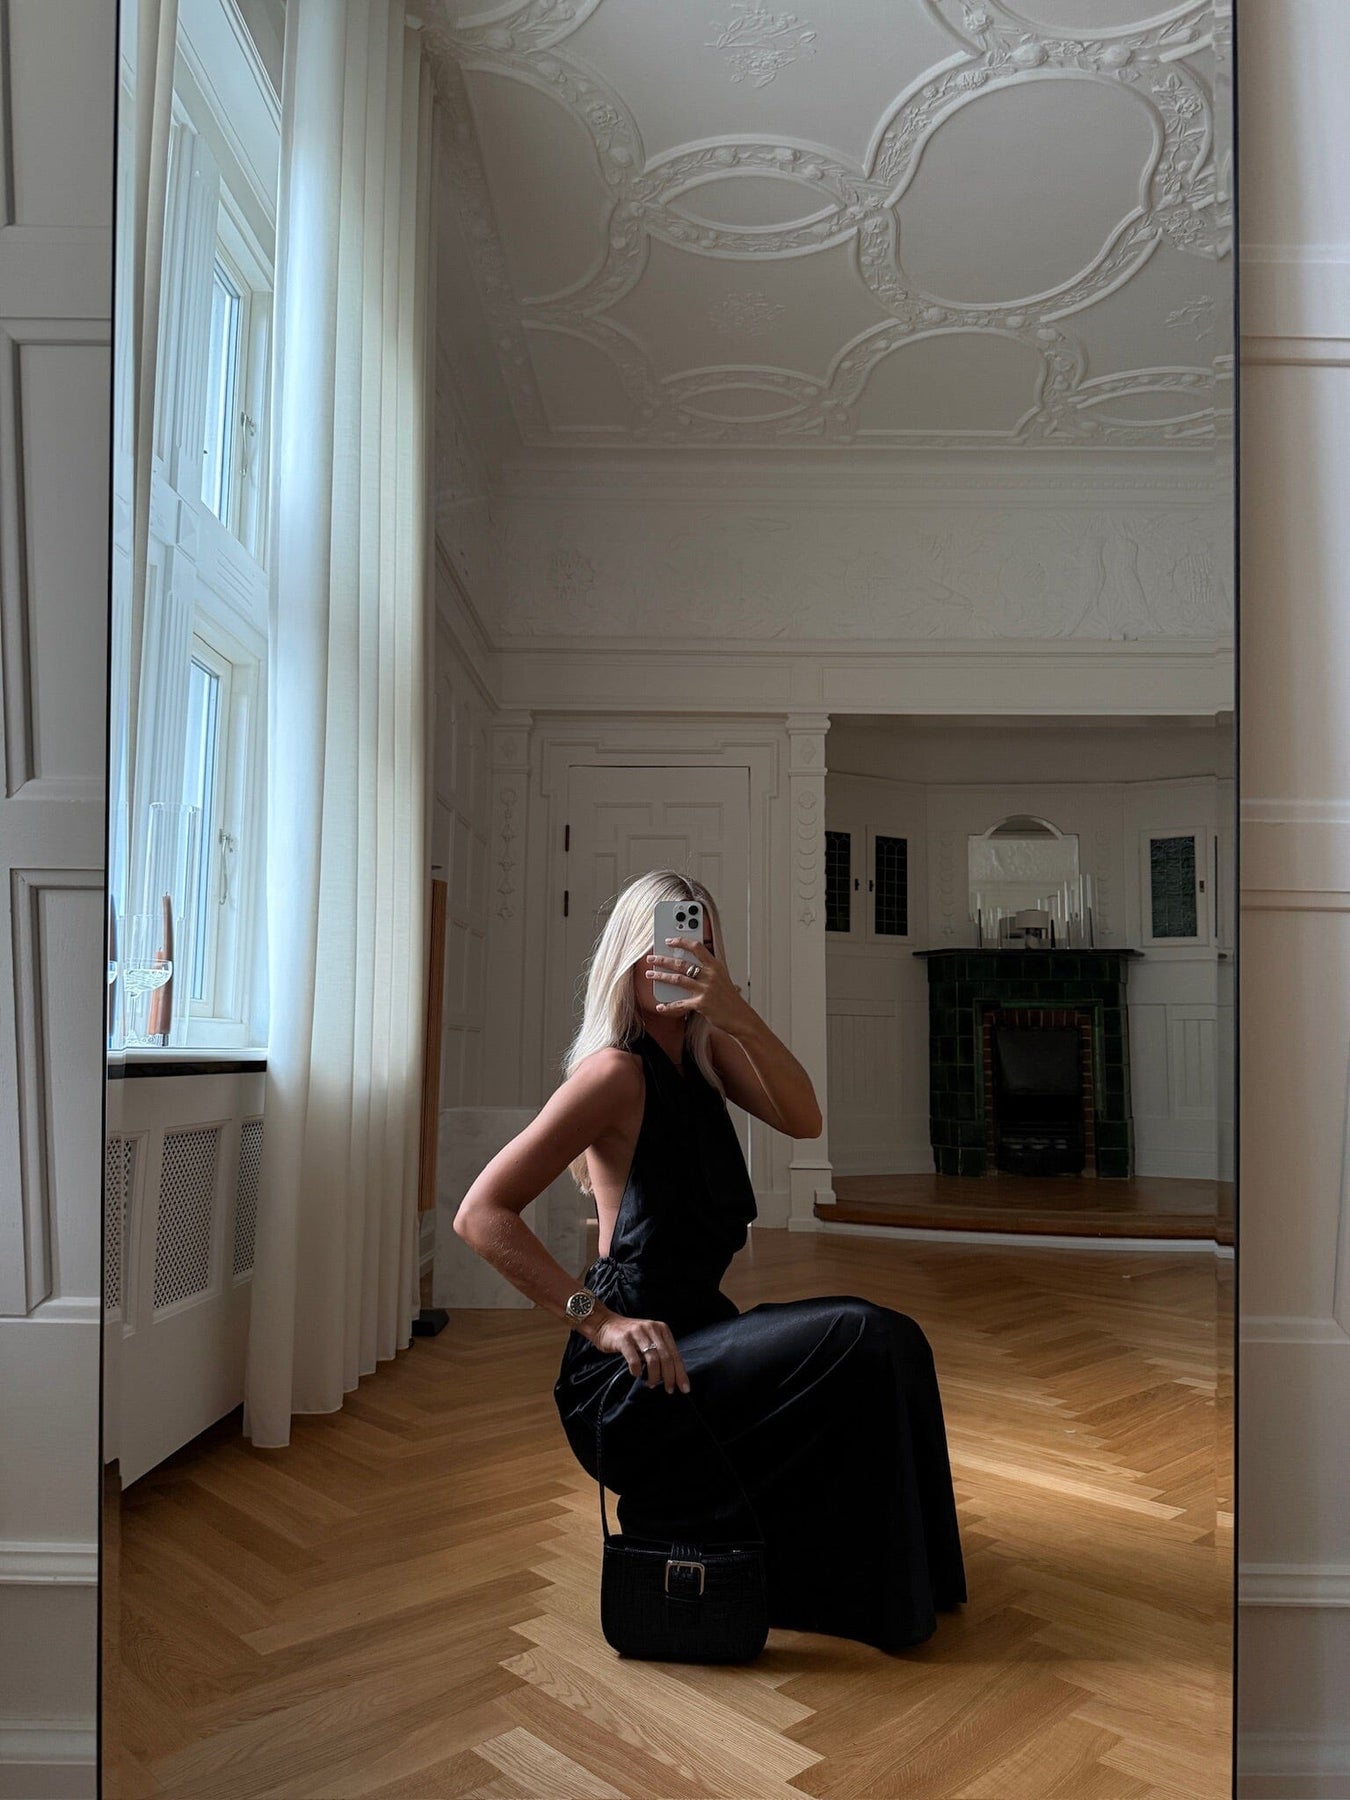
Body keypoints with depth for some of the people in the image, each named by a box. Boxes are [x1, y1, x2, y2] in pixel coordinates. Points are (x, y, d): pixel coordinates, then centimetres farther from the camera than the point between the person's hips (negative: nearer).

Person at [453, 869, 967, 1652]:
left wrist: (738, 1013, -21)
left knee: (890, 1337, 0)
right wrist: (601, 1319, -25)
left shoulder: (705, 1051, 8)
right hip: (630, 1376, -8)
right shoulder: (617, 1070, -15)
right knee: (855, 1341, -20)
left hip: (697, 1328, 8)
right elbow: (483, 1214, -21)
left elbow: (804, 1119, -8)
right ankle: (867, 1596, -2)